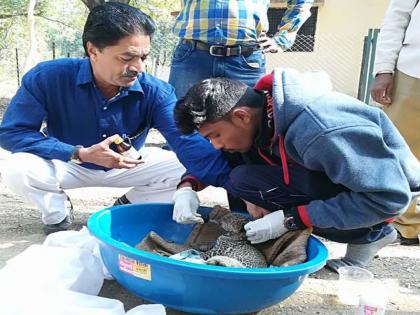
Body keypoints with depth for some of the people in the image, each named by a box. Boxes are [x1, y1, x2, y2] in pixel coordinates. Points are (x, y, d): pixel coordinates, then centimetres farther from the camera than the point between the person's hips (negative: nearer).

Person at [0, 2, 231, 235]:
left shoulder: (155, 92, -26)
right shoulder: (48, 77, -27)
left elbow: (188, 142, -36)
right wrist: (81, 154, -33)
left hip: (129, 165, 1)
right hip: (69, 164, -1)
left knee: (190, 168, -18)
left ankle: (127, 206, 9)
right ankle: (58, 214, 4)